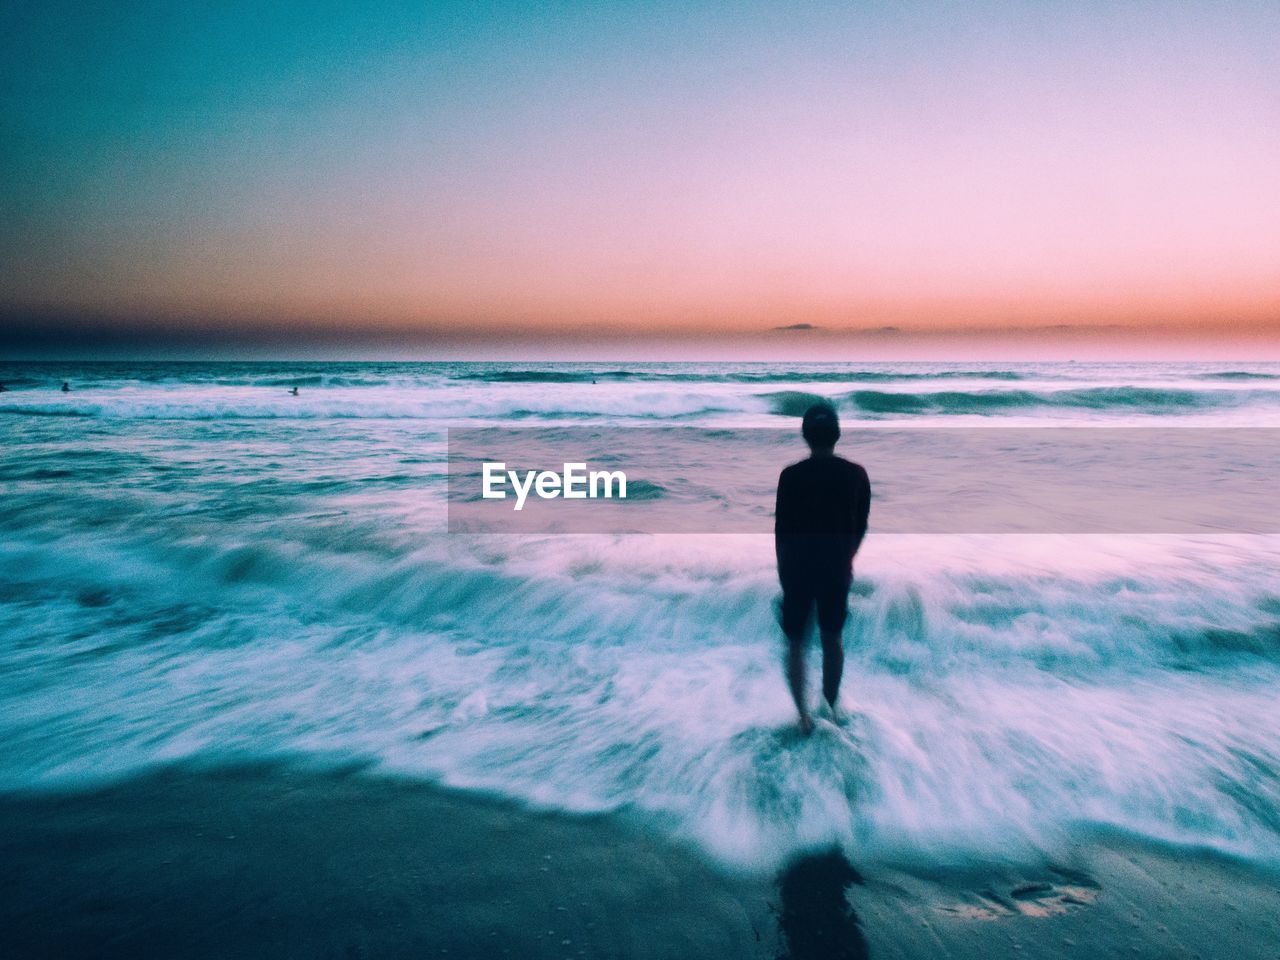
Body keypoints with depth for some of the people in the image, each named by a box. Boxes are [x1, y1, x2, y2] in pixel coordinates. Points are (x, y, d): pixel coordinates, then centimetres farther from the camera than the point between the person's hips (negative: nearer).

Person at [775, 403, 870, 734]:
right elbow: (861, 527, 3)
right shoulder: (856, 475, -6)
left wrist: (783, 569, 6)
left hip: (798, 570, -2)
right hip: (837, 570, 3)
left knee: (796, 643, 11)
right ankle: (831, 707, 31)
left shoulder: (791, 476, -14)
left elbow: (781, 529, -8)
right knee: (833, 639, 19)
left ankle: (803, 714, 10)